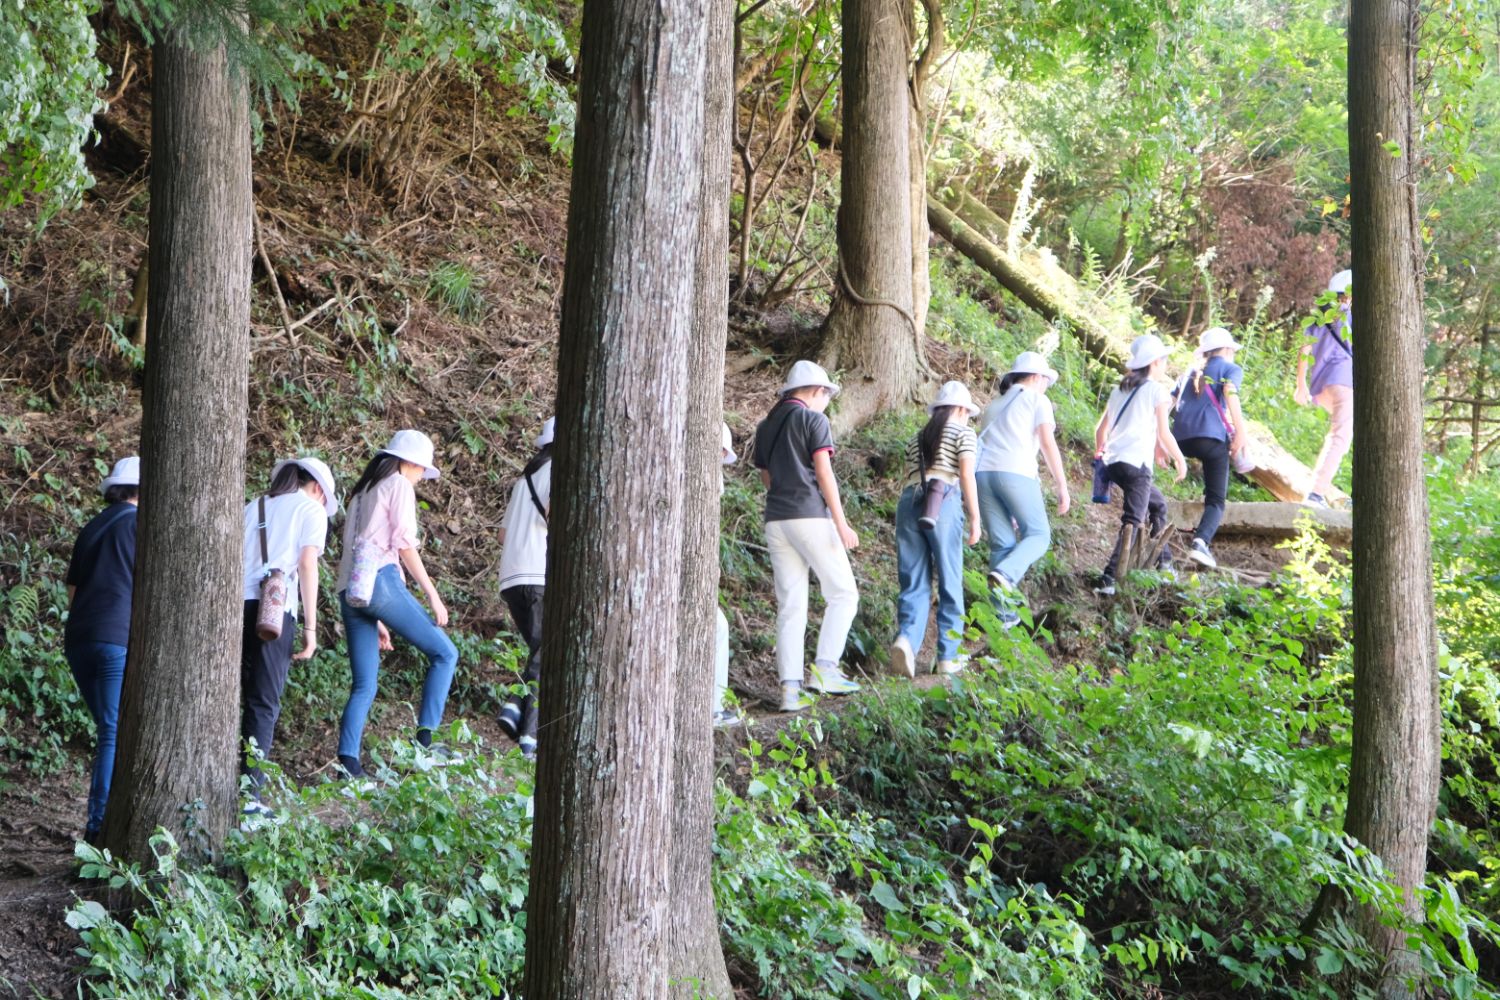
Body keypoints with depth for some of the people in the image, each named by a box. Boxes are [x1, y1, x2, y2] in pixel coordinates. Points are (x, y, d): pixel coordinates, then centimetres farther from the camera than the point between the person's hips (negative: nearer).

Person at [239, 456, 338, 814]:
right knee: (264, 704, -1)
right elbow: (307, 565, 0)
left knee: (234, 699, 9)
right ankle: (250, 795, -6)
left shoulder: (252, 508, 26)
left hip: (235, 605, 4)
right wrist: (310, 628, -3)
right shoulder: (311, 509, 11)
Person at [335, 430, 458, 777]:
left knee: (364, 685, 7)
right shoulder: (399, 485, 5)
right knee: (444, 653, 2)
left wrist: (375, 620, 26)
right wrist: (433, 595, -4)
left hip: (349, 589, 8)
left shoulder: (362, 491, 28)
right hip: (380, 580, -8)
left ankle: (347, 762, -7)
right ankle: (424, 742, -5)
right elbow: (405, 545, -6)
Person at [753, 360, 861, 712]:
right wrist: (841, 524, -11)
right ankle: (825, 667, -9)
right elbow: (824, 474, -10)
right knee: (843, 593, 3)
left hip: (775, 520, 7)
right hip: (810, 516, -6)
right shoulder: (814, 420, -3)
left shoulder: (765, 427, 18)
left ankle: (790, 687, -2)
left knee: (790, 606, 5)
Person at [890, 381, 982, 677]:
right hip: (944, 503, -4)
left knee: (914, 583, 5)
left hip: (910, 501, 4)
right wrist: (974, 518, 0)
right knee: (950, 583, 5)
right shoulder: (963, 433, 10)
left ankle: (906, 637, -20)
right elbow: (966, 476, -2)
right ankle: (948, 656, 7)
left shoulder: (917, 439, 26)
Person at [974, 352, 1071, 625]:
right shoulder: (1037, 399, 11)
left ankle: (1004, 613, 3)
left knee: (1002, 543, 8)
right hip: (1016, 472, -6)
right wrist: (1062, 487, -1)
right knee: (1038, 535, 5)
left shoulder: (995, 404, 28)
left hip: (983, 471, 6)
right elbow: (1048, 444, -1)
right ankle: (1004, 575, -22)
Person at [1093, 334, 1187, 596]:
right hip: (1136, 463, -8)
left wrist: (1100, 452, 31)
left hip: (1112, 462, 8)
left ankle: (1163, 561, 31)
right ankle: (1109, 579, -24)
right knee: (1133, 522, -11)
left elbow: (1101, 429, 17)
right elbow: (1163, 433, -5)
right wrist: (1180, 459, 7)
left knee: (1157, 503, 27)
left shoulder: (1120, 390, 19)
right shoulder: (1157, 390, -1)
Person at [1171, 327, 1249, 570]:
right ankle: (1201, 541, -27)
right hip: (1211, 436, -5)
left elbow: (1169, 402, 20)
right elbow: (1230, 393, -8)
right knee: (1216, 500, -1)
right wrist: (1240, 431, -16)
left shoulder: (1190, 372, 28)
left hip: (1181, 439, 5)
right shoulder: (1231, 369, 13)